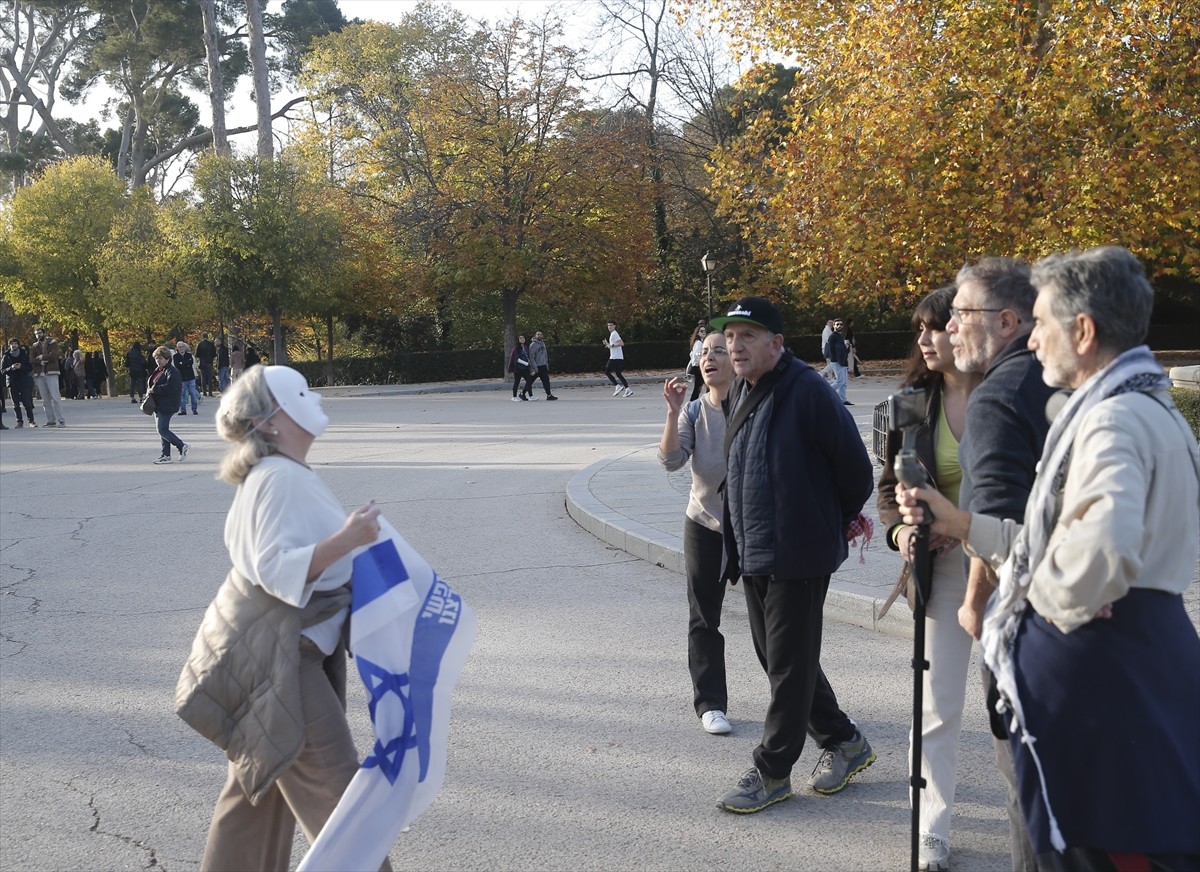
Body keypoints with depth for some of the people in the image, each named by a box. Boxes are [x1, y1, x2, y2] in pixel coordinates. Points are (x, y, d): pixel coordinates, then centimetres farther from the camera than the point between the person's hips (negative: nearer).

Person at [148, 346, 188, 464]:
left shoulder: (172, 372, -14)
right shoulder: (158, 371, 16)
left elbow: (170, 387, -25)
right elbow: (154, 384, 27)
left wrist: (154, 389, -20)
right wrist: (152, 390, 6)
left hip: (167, 405, -10)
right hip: (158, 405, 10)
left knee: (163, 430, -12)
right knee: (162, 430, 10)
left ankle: (182, 446, 0)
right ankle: (165, 455, 14)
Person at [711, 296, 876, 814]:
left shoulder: (806, 390, -17)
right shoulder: (740, 392, 10)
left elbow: (854, 462, -12)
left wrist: (844, 519, 1)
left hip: (798, 554, -9)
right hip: (753, 553, 9)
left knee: (789, 664, 2)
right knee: (775, 656, 17)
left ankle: (772, 772, 15)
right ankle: (843, 743, 33)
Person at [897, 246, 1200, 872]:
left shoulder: (1112, 419, -19)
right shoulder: (1148, 408, 14)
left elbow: (1100, 551, -38)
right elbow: (1055, 538, 17)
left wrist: (1056, 602, -19)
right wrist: (958, 523, 16)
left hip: (1096, 672, -10)